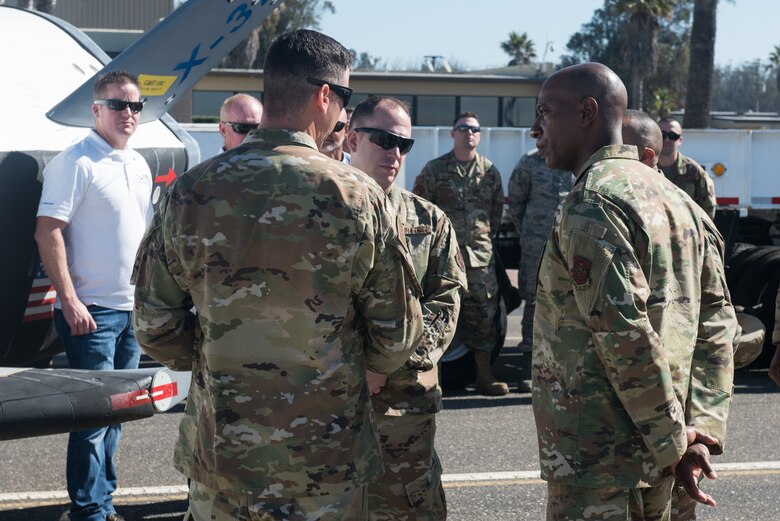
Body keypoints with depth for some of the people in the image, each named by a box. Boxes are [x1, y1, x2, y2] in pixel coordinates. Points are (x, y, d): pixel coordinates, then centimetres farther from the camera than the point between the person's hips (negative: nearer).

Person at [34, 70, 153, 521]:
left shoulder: (139, 165, 14)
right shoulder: (75, 162, -10)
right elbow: (48, 232, -15)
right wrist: (69, 301, -19)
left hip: (133, 309, 7)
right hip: (92, 312, -7)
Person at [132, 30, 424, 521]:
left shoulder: (189, 192, -7)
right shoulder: (359, 197, -13)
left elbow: (156, 331, -1)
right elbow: (397, 340, -6)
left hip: (219, 460, 2)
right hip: (328, 464, -2)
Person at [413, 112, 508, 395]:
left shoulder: (489, 171, 10)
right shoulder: (435, 169, 2)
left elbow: (498, 207, 19)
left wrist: (488, 233, 13)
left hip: (480, 254, 2)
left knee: (483, 313, 2)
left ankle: (484, 374, 9)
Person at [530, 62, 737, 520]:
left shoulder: (592, 203, -16)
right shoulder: (674, 195, 11)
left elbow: (626, 337, -23)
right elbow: (718, 321, 8)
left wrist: (674, 442, -15)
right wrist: (703, 428, 2)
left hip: (597, 457, -9)